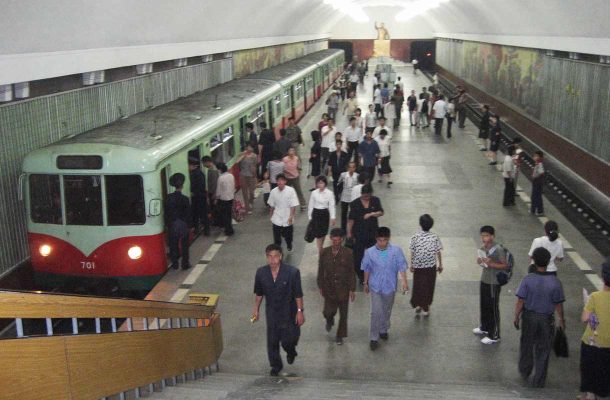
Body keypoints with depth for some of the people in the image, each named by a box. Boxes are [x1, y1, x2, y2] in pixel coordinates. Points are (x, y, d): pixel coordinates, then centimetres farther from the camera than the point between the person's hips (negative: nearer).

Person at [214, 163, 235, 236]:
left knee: (224, 215, 6)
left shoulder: (221, 178, -19)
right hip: (231, 197, 6)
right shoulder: (231, 176, -2)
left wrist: (216, 198, 1)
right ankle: (229, 229, 31)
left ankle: (229, 230, 9)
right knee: (229, 214, 18)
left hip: (223, 199, -6)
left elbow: (219, 190, -13)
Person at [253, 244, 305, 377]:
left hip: (289, 312, -2)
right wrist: (256, 309, 7)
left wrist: (300, 311, -11)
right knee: (272, 341, 11)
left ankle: (291, 352, 44)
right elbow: (258, 293, 3)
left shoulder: (292, 272, -22)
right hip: (271, 312, 2)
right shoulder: (261, 273, -12)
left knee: (288, 340, 7)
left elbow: (298, 294, -13)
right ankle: (276, 365, 34)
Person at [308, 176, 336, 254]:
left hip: (325, 213, 0)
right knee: (317, 233, -3)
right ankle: (320, 250, 5)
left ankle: (321, 247, 35)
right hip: (316, 213, 0)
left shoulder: (330, 193, -9)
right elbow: (311, 205, 2)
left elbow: (332, 205, -6)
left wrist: (332, 217, -10)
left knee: (324, 232, 14)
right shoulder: (314, 193, -5)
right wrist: (310, 217, 4)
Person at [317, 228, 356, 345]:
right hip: (329, 288, 1)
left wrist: (352, 290, -6)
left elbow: (352, 272, -7)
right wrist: (320, 287, 4)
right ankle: (329, 320, 44)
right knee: (329, 311, 6)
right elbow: (321, 270, 1)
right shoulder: (324, 252, -9)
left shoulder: (348, 253, -13)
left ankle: (340, 335, 31)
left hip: (343, 288, -1)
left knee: (343, 313, 10)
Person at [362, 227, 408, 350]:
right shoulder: (370, 252, -11)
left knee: (387, 311, 18)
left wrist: (404, 282, -17)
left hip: (390, 286, 1)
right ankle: (374, 338, 4)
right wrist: (366, 283, 10)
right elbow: (367, 269, 1)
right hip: (375, 287, -1)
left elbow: (401, 266, -9)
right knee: (376, 312, -6)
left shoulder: (396, 251, -12)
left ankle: (383, 330, 41)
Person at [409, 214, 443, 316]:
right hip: (431, 266, 0)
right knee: (428, 287, 13)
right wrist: (440, 265, 8)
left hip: (418, 266, 0)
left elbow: (412, 253, -6)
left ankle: (417, 305, 6)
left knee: (418, 286, 16)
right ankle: (425, 308, 19)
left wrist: (411, 265, 6)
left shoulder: (415, 237, -11)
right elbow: (438, 253, -4)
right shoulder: (435, 237, -11)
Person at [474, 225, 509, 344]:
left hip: (494, 283, -8)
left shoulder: (498, 249, -19)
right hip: (484, 280, 8)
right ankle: (485, 327, 39)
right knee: (484, 306, 20)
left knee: (493, 308, 0)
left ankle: (494, 336, 8)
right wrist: (480, 261, -4)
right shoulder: (483, 248, 4)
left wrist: (491, 264, -26)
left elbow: (505, 265, -17)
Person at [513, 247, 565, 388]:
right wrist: (561, 320, 9)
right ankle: (539, 381, 20)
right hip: (546, 319, 0)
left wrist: (516, 317, 1)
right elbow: (558, 304, -7)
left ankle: (524, 371, 40)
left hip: (529, 317, 1)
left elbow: (520, 301, -13)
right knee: (543, 350, 13)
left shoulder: (528, 279, -17)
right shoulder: (555, 282, -16)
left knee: (526, 345, 22)